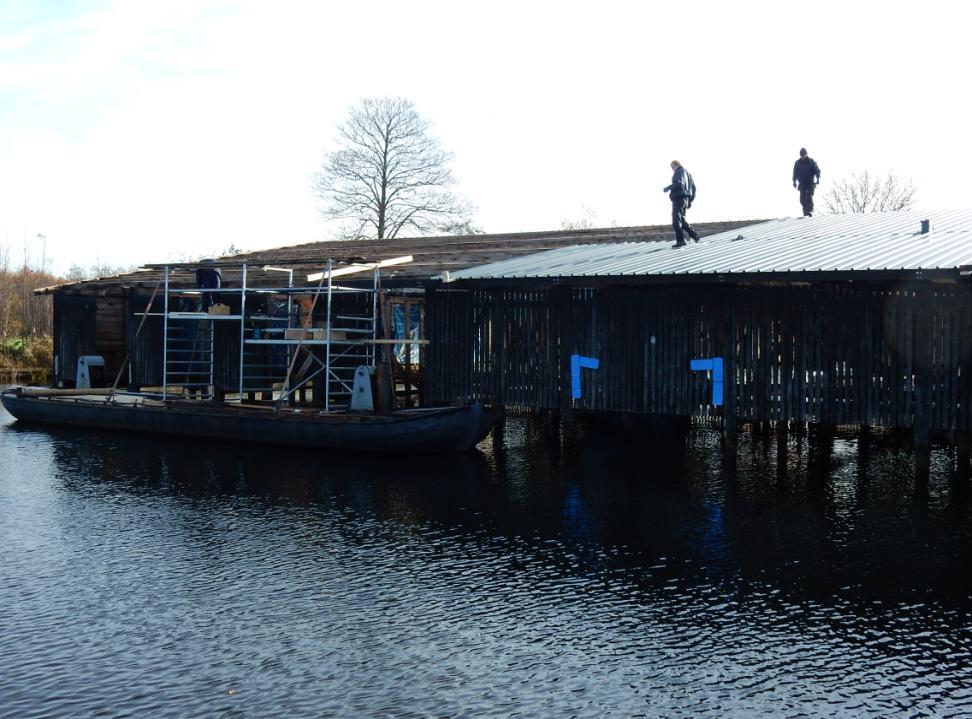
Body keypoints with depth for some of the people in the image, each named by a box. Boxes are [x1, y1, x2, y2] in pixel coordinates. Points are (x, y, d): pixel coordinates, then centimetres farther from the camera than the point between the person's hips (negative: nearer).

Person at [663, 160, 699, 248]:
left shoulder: (679, 172, -7)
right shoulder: (688, 173, 20)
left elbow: (679, 183, -24)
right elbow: (693, 187, 21)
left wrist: (668, 188, -12)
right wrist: (690, 200, 23)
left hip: (678, 198, -9)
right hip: (686, 199, 9)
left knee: (676, 221, -9)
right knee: (681, 219, 19)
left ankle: (680, 240, -14)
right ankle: (694, 234, 12)